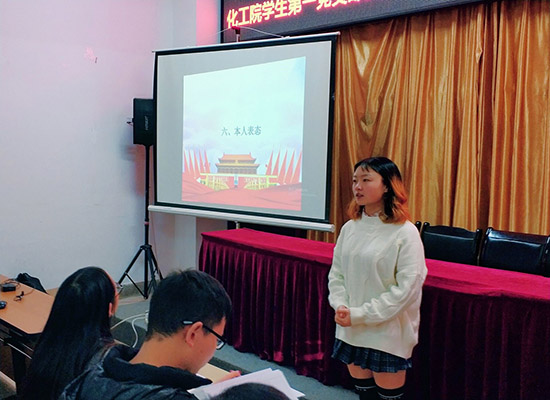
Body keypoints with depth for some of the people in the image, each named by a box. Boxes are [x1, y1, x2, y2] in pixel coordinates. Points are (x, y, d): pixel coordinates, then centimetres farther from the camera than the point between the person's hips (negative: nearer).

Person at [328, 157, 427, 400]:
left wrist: (360, 315, -17)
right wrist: (341, 306, -10)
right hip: (350, 331, 5)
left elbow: (408, 287, -16)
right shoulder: (349, 228, 4)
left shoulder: (405, 232, -12)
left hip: (387, 334, -5)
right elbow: (336, 273, 9)